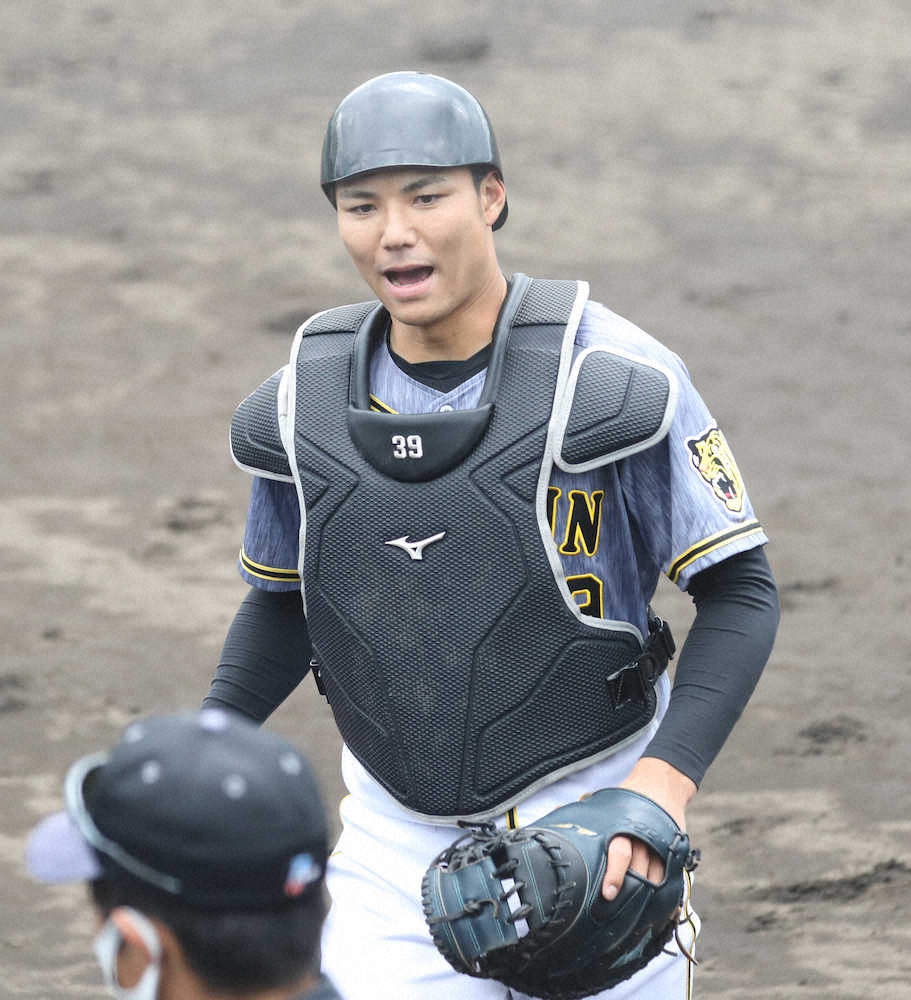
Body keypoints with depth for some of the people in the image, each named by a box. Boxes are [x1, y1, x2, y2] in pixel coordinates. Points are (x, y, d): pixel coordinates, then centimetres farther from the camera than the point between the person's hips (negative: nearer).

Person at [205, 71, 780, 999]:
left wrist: (665, 780, -24)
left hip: (587, 818, -3)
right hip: (396, 842, 3)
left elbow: (739, 592, -10)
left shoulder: (610, 381, -14)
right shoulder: (306, 400, -1)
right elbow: (282, 601, 14)